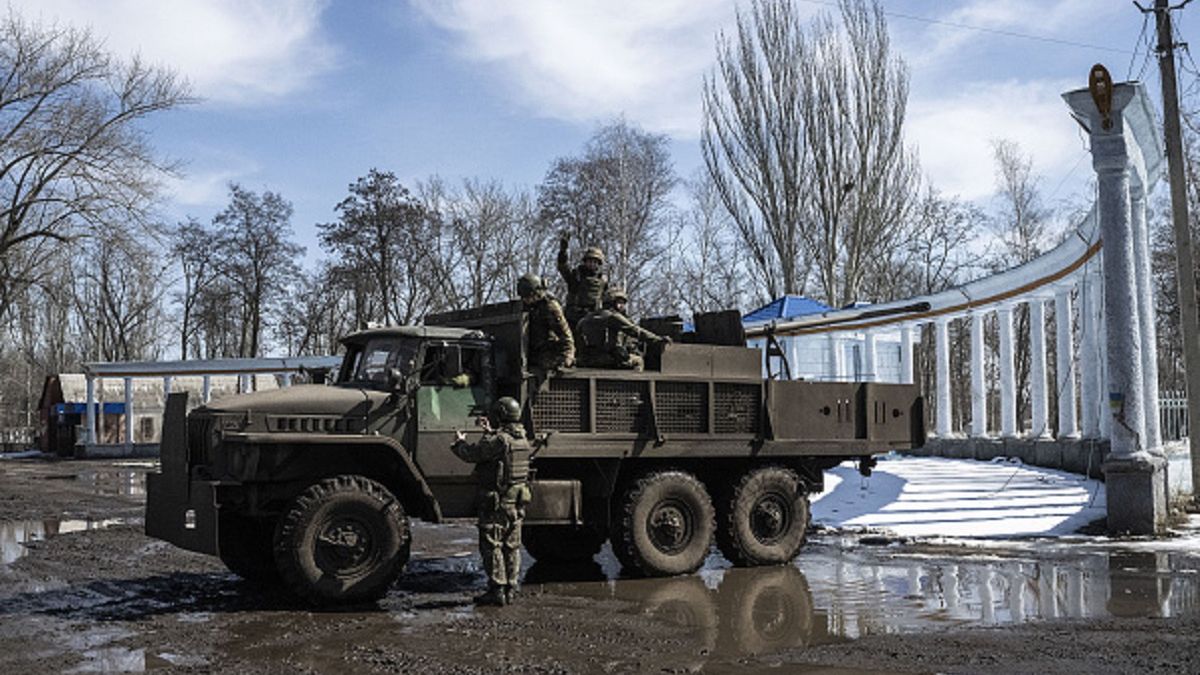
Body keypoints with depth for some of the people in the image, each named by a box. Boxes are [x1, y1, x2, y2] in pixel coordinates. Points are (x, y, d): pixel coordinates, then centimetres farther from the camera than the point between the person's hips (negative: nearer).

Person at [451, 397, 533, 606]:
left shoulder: (498, 440, -19)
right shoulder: (523, 440, 7)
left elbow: (471, 454, -15)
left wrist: (460, 441, 4)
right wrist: (490, 431, 26)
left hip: (496, 503, -8)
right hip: (517, 502, 8)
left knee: (492, 546, -1)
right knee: (512, 547, 13)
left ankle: (497, 590, -1)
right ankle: (511, 589, 18)